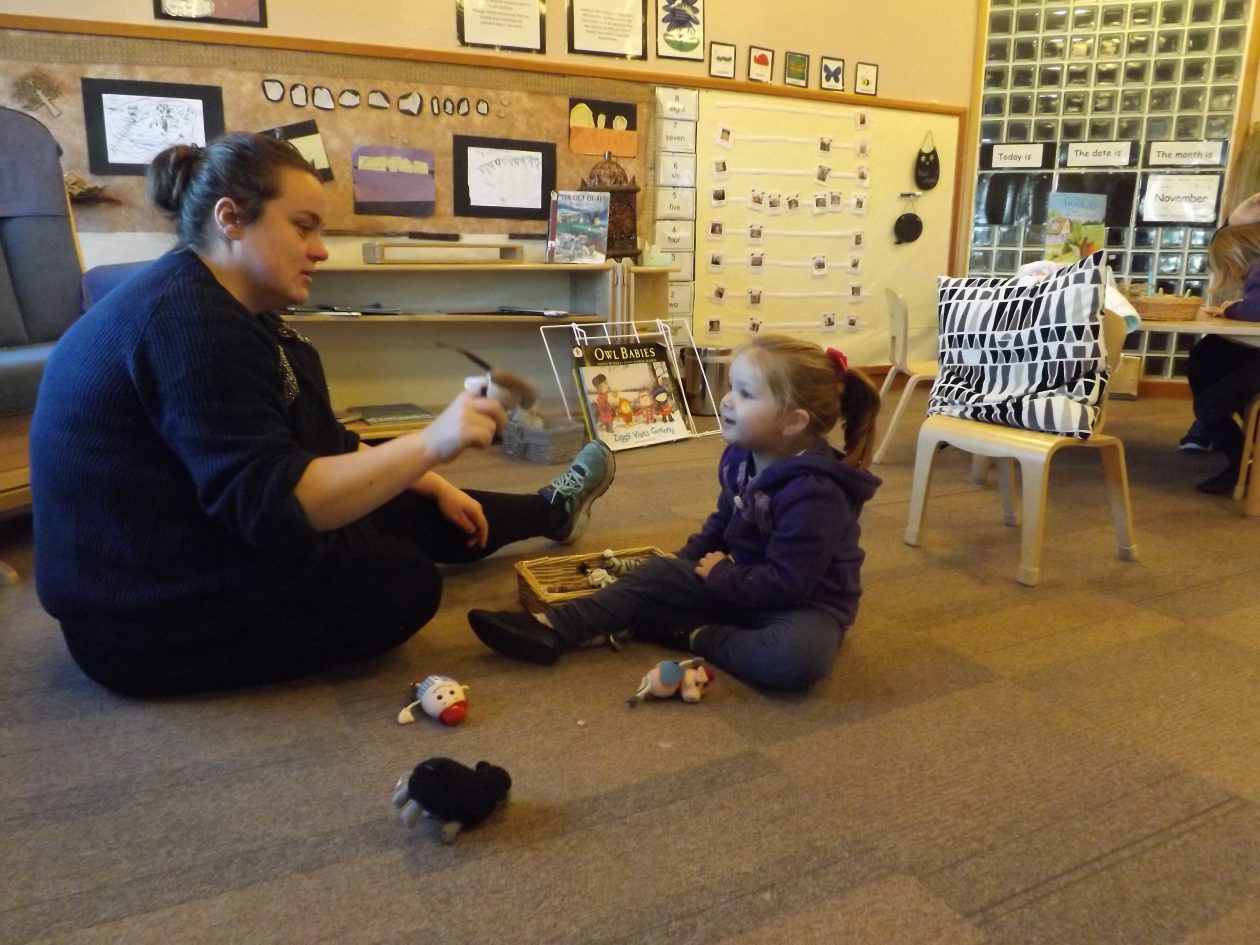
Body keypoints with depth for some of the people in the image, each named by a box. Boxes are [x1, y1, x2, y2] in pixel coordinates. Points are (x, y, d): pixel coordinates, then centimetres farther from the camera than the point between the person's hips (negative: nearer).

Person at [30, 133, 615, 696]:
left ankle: (548, 513, 32)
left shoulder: (224, 308, 6)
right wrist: (430, 444, -36)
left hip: (181, 568, 9)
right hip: (158, 619, -9)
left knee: (417, 513, 11)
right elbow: (269, 502, -32)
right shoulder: (190, 320, -26)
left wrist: (432, 485, 11)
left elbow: (322, 446, 12)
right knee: (406, 581, -2)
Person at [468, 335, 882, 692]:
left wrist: (719, 576, -17)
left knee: (799, 657, -40)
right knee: (659, 574, -5)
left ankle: (695, 636, -20)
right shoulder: (740, 458, -2)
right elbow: (723, 522, 15)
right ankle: (552, 628, -15)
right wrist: (687, 560, 4)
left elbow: (785, 582, -29)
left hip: (808, 602, -7)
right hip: (749, 583, 8)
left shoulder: (814, 494, -29)